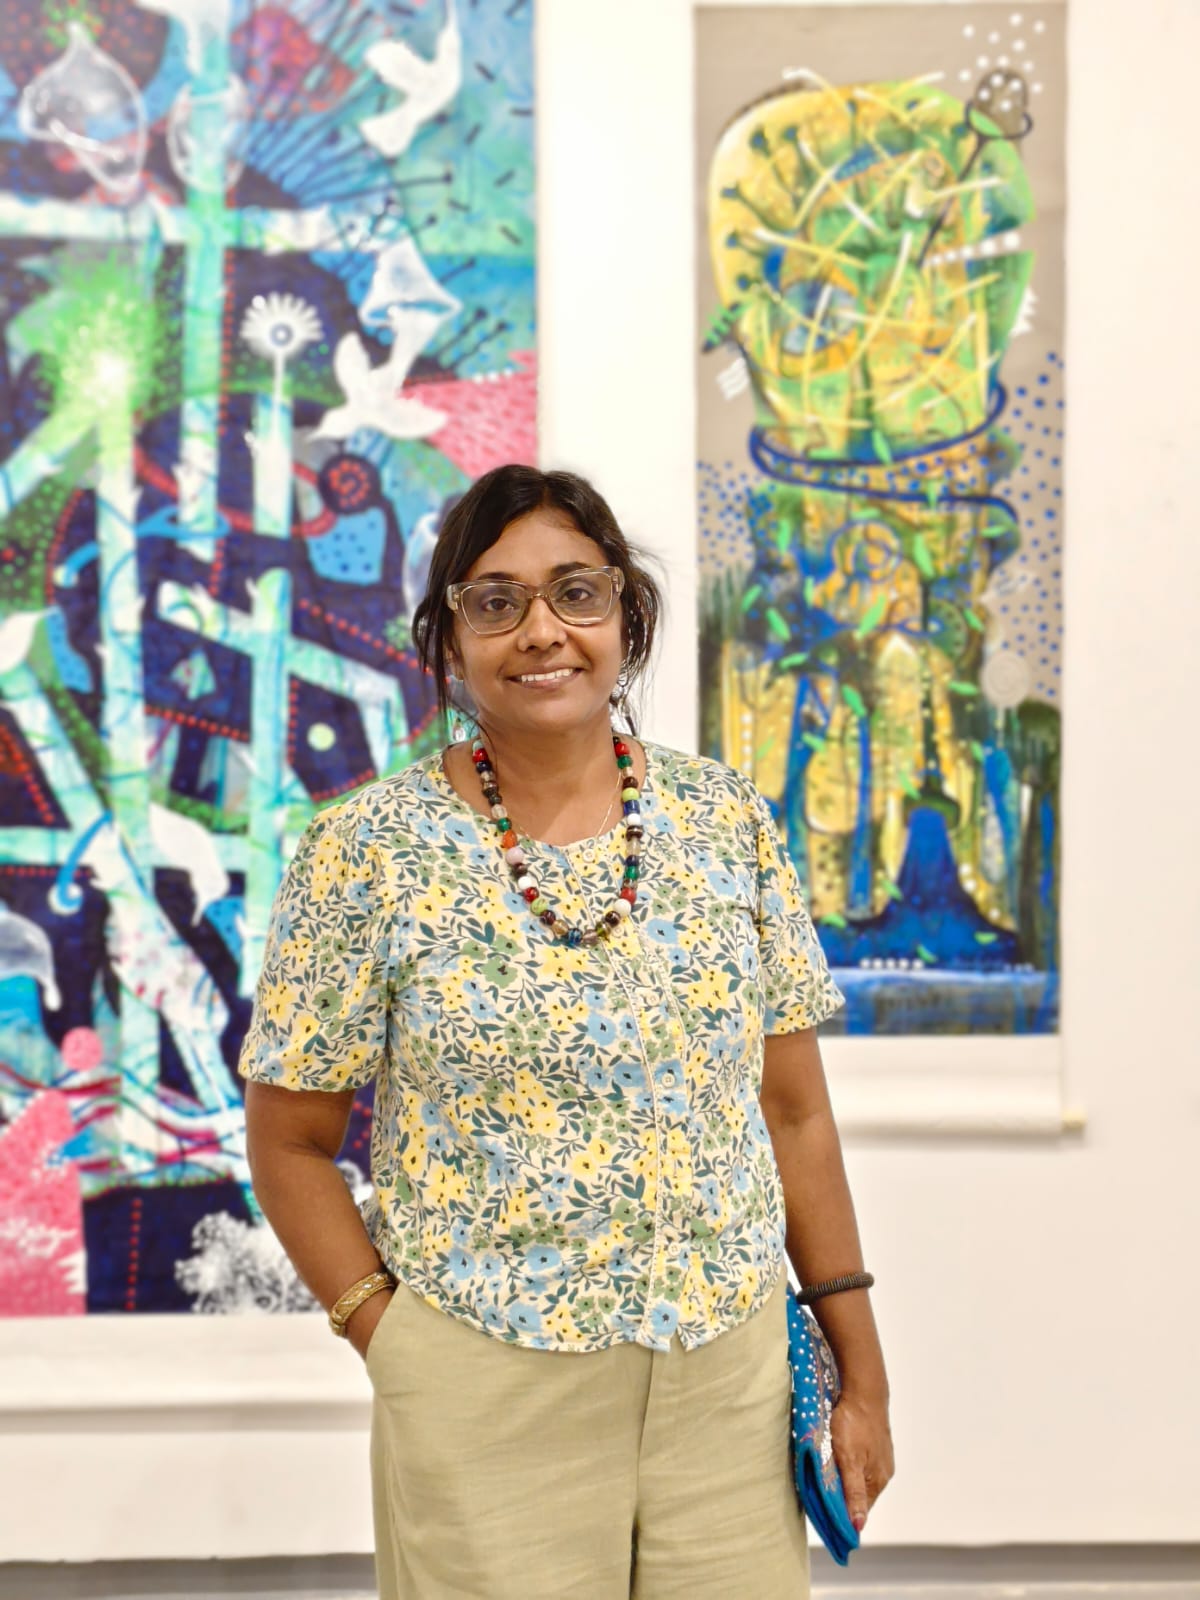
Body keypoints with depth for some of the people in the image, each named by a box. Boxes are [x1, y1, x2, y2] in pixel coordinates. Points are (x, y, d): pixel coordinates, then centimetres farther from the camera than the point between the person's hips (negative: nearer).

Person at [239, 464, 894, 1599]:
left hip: (732, 1373, 3)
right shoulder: (368, 852, -8)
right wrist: (391, 1344, -7)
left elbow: (796, 1117, 5)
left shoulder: (728, 819, 1)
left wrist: (861, 1372, 5)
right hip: (483, 1395, -2)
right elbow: (289, 1143, 0)